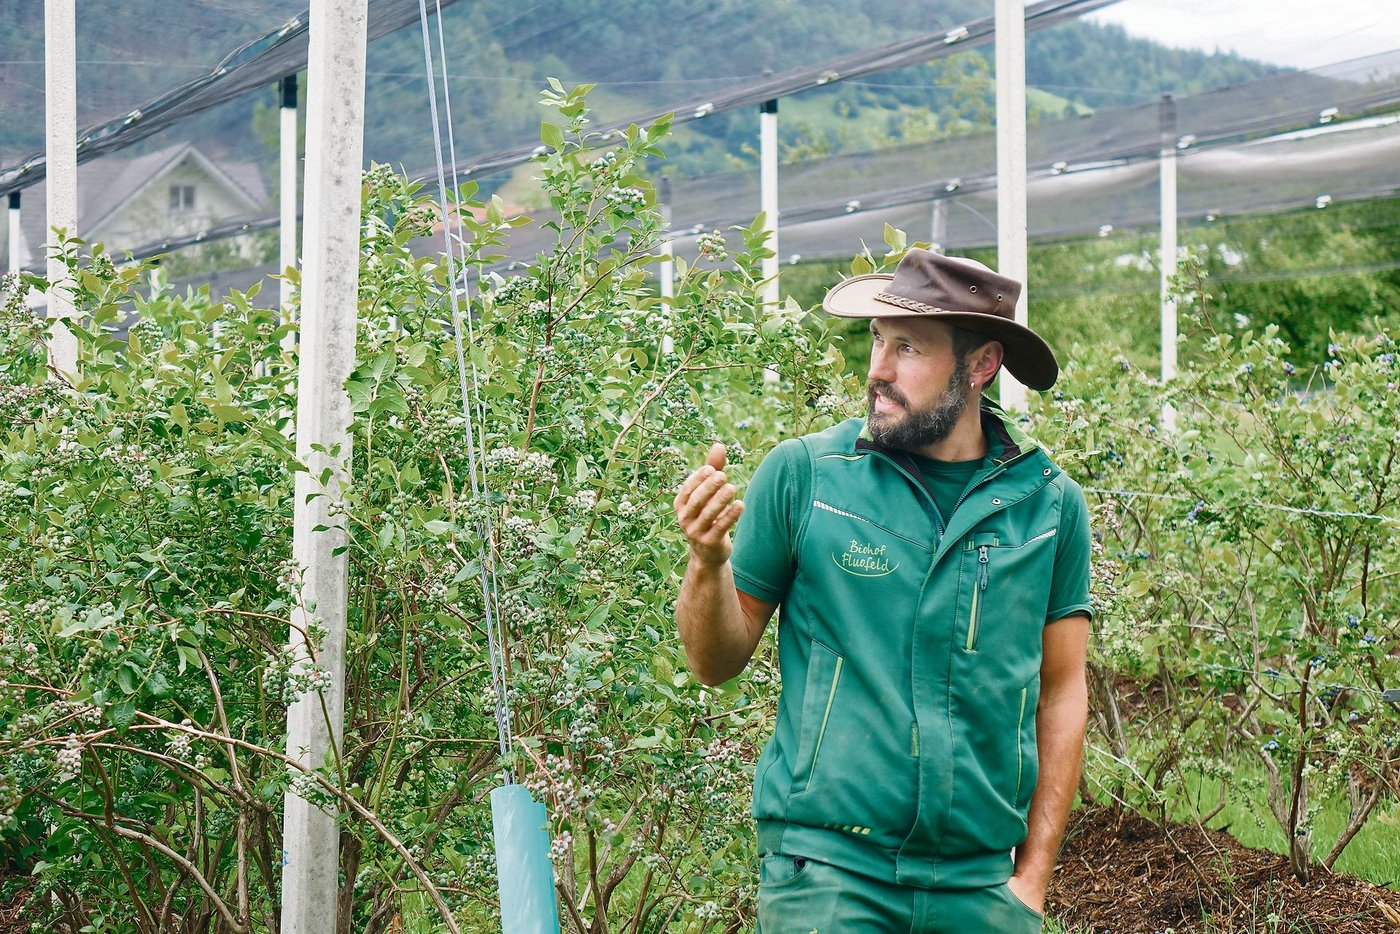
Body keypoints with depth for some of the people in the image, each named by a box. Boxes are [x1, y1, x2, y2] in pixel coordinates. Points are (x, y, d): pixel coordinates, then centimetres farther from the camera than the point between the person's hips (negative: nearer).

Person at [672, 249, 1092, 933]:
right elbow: (718, 662, 2)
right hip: (825, 869, -2)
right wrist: (707, 562, -17)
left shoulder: (1050, 505, 2)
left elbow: (1061, 693, 7)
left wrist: (1033, 876, 4)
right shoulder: (801, 474, -4)